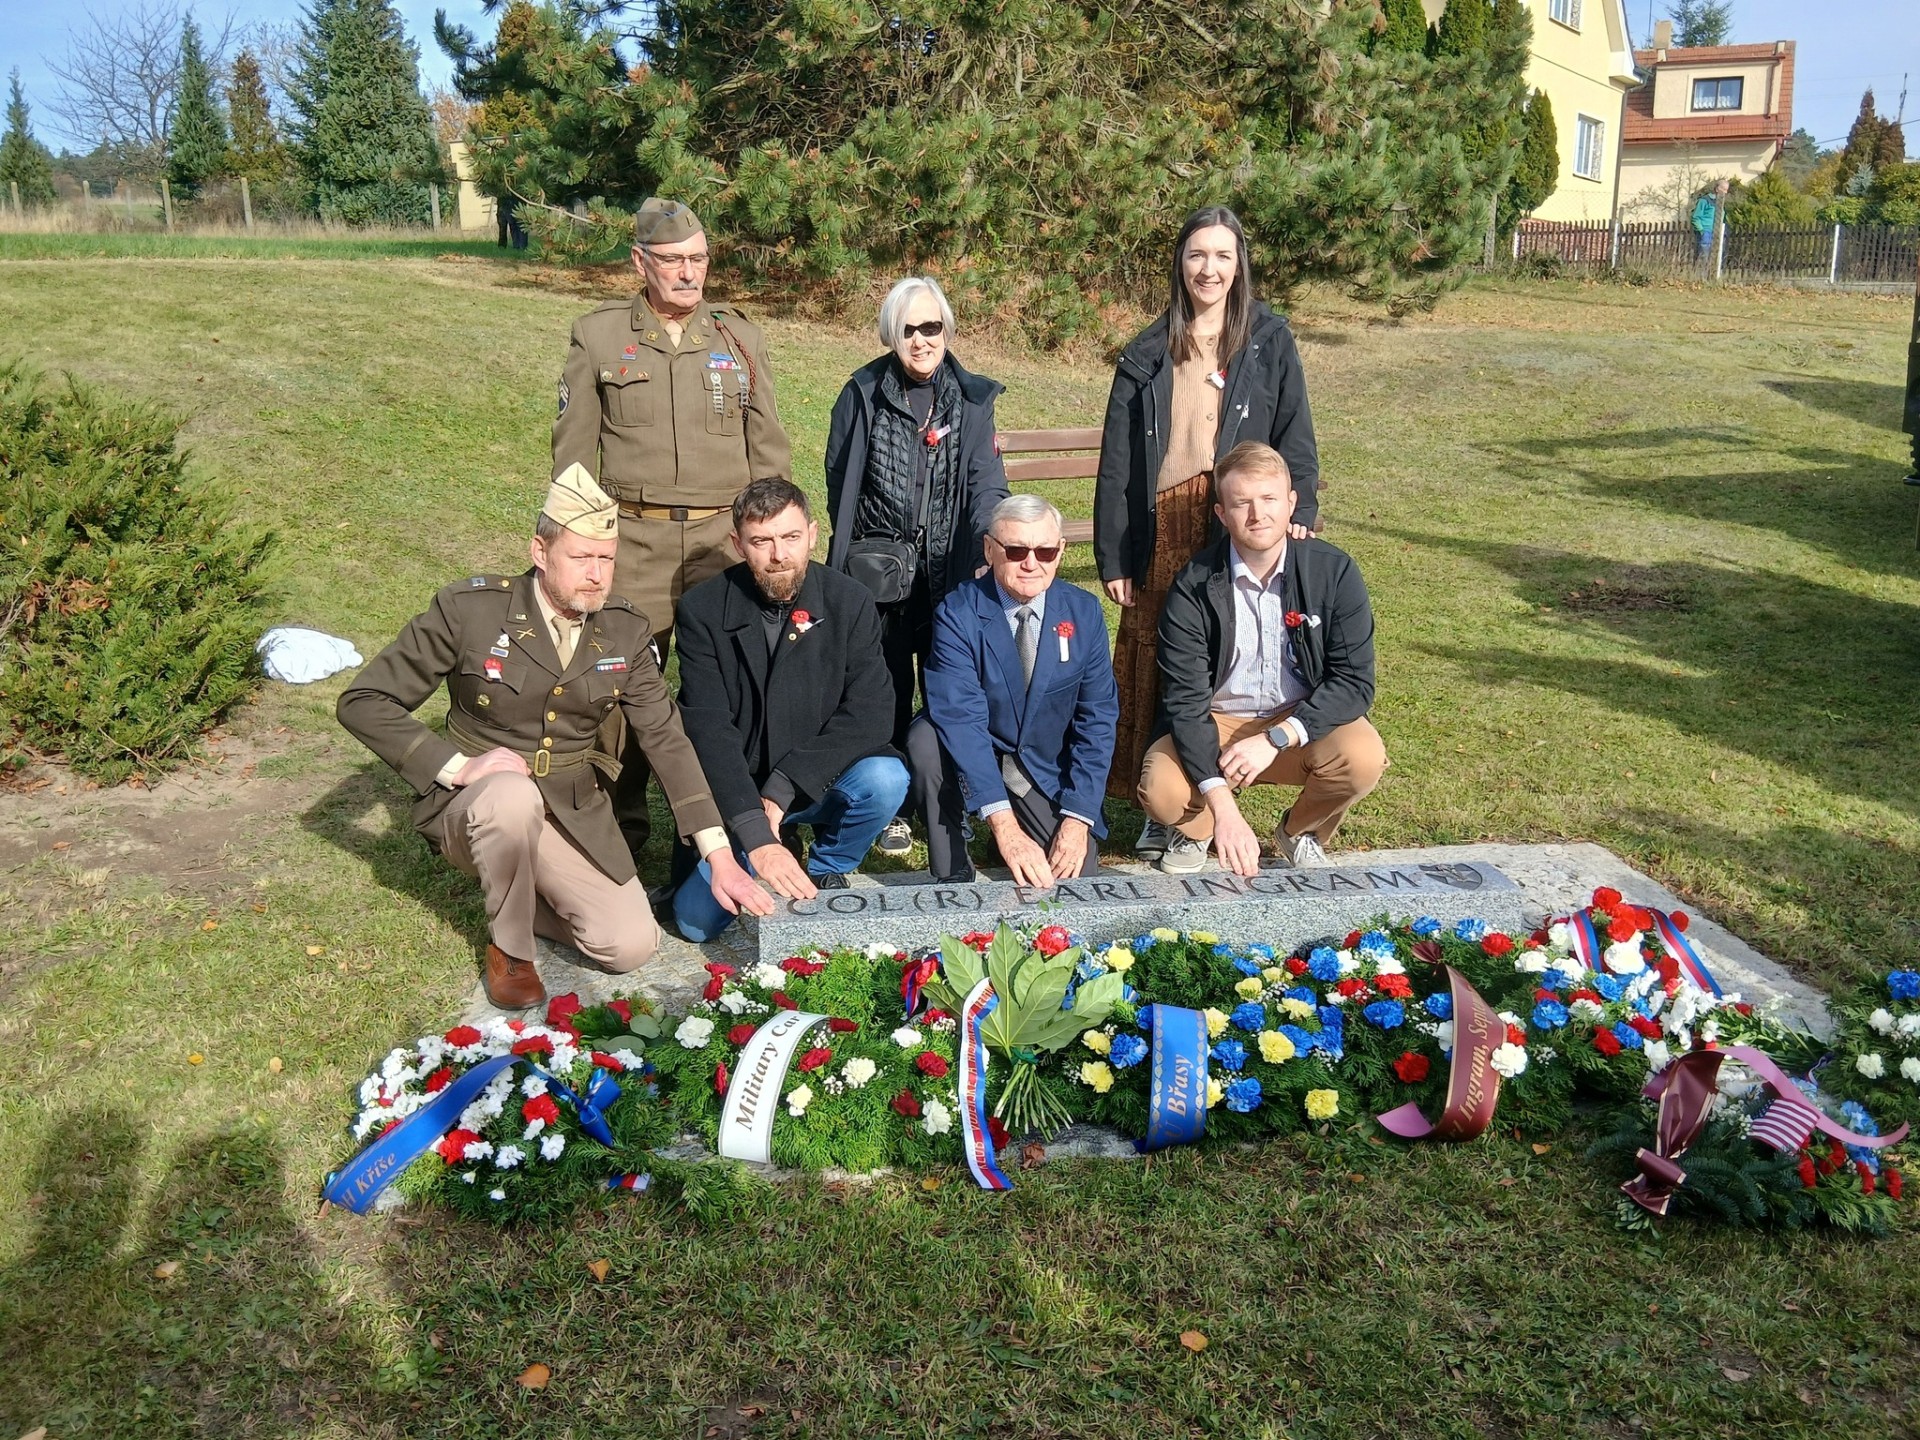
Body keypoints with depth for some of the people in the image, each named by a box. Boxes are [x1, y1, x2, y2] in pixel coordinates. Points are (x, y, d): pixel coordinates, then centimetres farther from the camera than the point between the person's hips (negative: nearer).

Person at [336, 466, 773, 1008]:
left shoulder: (625, 632, -3)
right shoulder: (470, 608, -14)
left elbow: (668, 740, -5)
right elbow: (362, 702, -11)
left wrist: (720, 856, -13)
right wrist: (455, 765, -24)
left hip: (574, 815, 3)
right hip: (474, 804, -3)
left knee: (630, 945, -13)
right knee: (514, 795, -39)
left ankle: (513, 893, 17)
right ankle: (510, 947, -10)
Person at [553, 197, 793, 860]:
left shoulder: (740, 337, 12)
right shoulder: (597, 335, 6)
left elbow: (768, 448, 13)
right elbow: (574, 449, 7)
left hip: (725, 534, 2)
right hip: (633, 537, -1)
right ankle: (620, 826, 14)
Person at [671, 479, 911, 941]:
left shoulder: (849, 601, -9)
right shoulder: (703, 609, -11)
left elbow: (871, 713, -16)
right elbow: (709, 729, -20)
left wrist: (781, 790, -26)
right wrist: (756, 837, -32)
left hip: (820, 784, 1)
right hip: (736, 794, 0)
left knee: (885, 779, -30)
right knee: (697, 919, -16)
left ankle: (825, 871, 1)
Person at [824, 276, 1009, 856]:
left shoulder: (972, 399, 4)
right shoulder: (862, 394, 0)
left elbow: (988, 485, -4)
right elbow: (839, 483, 4)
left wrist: (988, 553, -19)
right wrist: (847, 564, 3)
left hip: (950, 570, 1)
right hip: (878, 571, -1)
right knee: (886, 692, 4)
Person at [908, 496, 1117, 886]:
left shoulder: (1084, 613, -7)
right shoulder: (957, 614, -17)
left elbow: (1097, 719, -5)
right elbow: (960, 718, -28)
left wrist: (1077, 818, -16)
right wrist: (1002, 822, -39)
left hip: (1048, 775, 2)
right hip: (971, 762, -2)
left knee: (1073, 877, -17)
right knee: (927, 739, -33)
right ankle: (952, 872, -12)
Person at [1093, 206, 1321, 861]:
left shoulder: (1269, 340, 8)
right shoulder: (1148, 354, 10)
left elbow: (1295, 437, 5)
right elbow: (1116, 462, 8)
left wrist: (1299, 514, -11)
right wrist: (1112, 558, 3)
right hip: (1163, 526, 1)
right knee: (1157, 667, 0)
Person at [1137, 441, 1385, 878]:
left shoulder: (1335, 572, -11)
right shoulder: (1194, 587, -14)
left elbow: (1355, 681, -12)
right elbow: (1185, 699, -18)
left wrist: (1276, 737, -26)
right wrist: (1221, 803, -30)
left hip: (1303, 724, 1)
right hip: (1215, 726, -1)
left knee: (1363, 757, -29)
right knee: (1161, 790, -29)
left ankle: (1300, 832, 6)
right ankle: (1196, 829, 12)